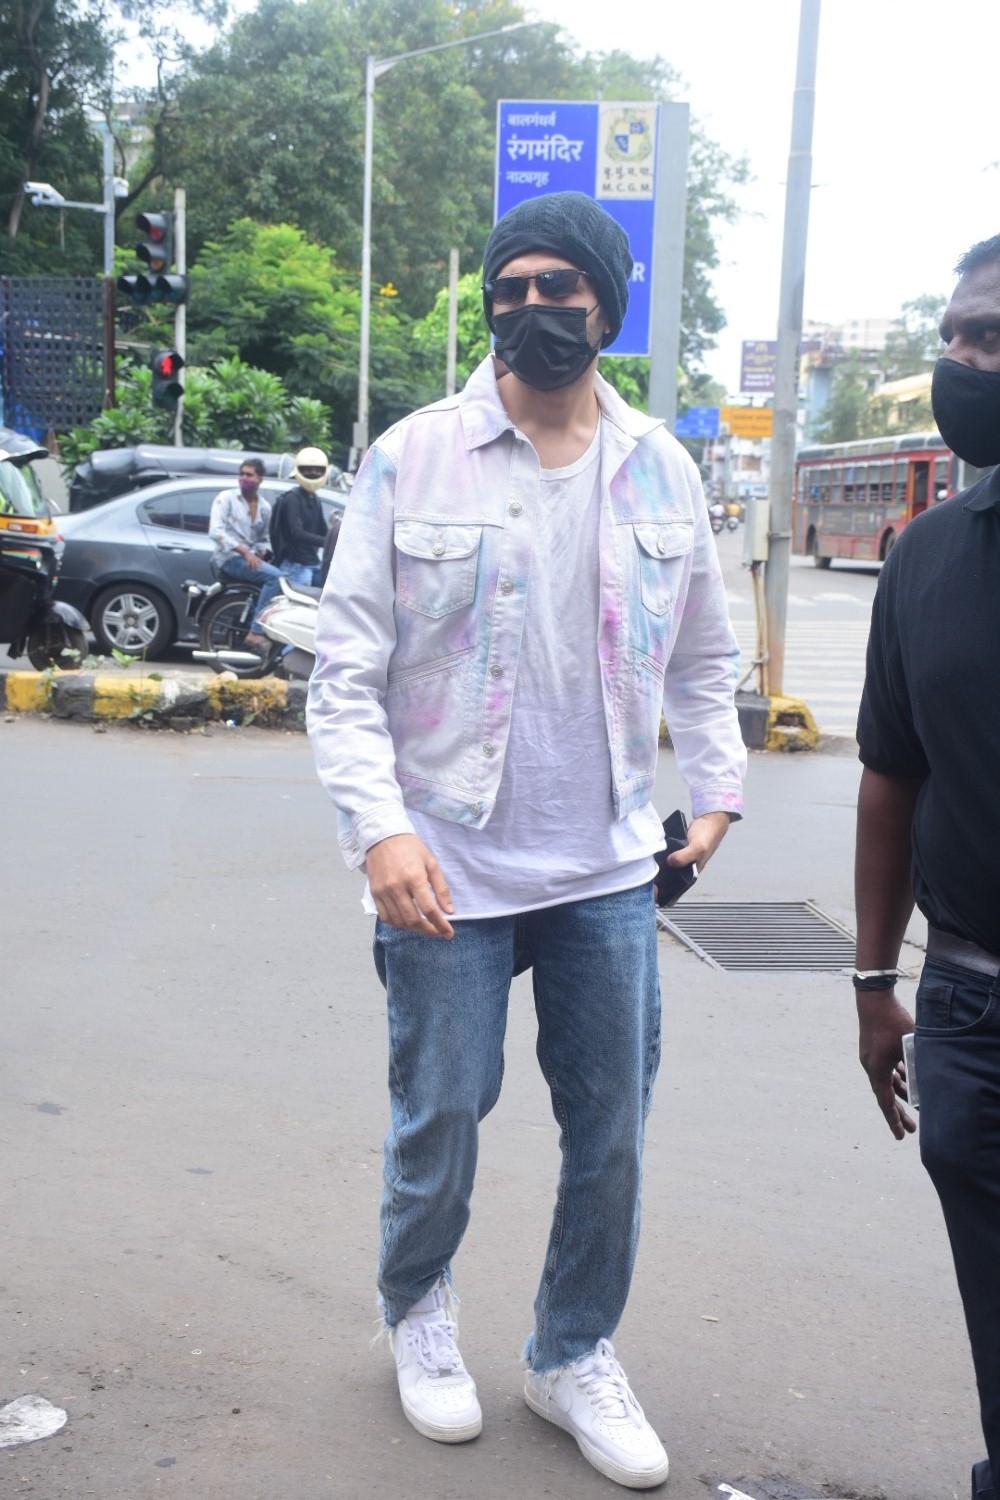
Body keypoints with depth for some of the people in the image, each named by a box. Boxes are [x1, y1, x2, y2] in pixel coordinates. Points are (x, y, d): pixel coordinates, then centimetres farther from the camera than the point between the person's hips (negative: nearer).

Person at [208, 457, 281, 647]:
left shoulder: (265, 507, 14)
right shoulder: (226, 498, -2)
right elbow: (215, 531, -13)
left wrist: (262, 552, -4)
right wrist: (244, 551, -23)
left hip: (251, 559, 6)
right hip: (229, 558, -6)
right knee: (273, 575, -28)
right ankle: (256, 632, -31)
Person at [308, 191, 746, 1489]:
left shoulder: (660, 469, 5)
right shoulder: (412, 457, -4)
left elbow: (702, 657, 15)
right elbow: (348, 669, -7)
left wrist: (717, 790, 3)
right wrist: (380, 826, -18)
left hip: (608, 869, 3)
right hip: (449, 867, -3)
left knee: (613, 1133, 11)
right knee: (441, 1119, 10)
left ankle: (574, 1355, 34)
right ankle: (417, 1309, 40)